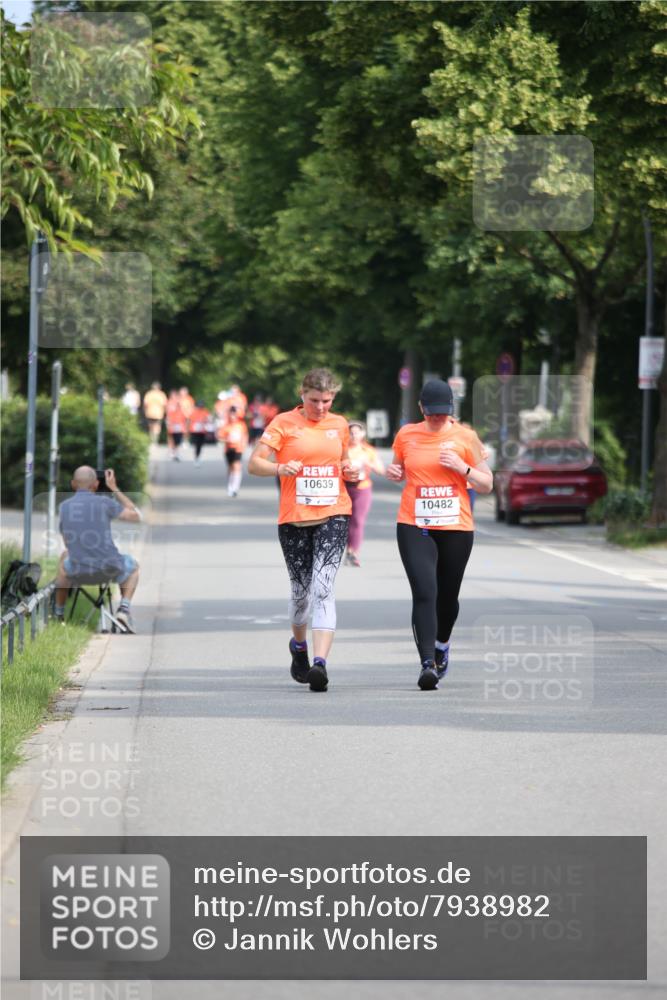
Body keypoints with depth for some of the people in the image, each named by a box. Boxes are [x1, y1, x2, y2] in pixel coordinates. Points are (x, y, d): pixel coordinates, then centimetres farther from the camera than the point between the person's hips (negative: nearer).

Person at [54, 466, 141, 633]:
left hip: (77, 572, 3)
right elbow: (136, 516, 7)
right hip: (109, 570, -3)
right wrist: (114, 488, 12)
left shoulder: (64, 507, 5)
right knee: (133, 565, 31)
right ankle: (124, 607, 8)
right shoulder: (104, 502, -6)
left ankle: (58, 613, 40)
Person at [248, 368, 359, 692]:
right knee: (301, 590, 9)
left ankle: (320, 662, -24)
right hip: (294, 518, -1)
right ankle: (299, 645, 40)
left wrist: (349, 471, 5)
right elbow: (254, 463, -4)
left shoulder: (339, 424, 11)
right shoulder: (284, 423, -1)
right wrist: (280, 468, -23)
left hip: (333, 516, 1)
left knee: (322, 588, -15)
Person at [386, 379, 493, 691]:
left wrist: (462, 467, -13)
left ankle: (442, 644, 44)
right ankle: (428, 663, -22)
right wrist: (393, 472, -1)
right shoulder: (406, 435, 4)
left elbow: (486, 484, 4)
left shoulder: (465, 437, 0)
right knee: (424, 593, -17)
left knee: (447, 596, 13)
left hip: (457, 528, 1)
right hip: (414, 527, -1)